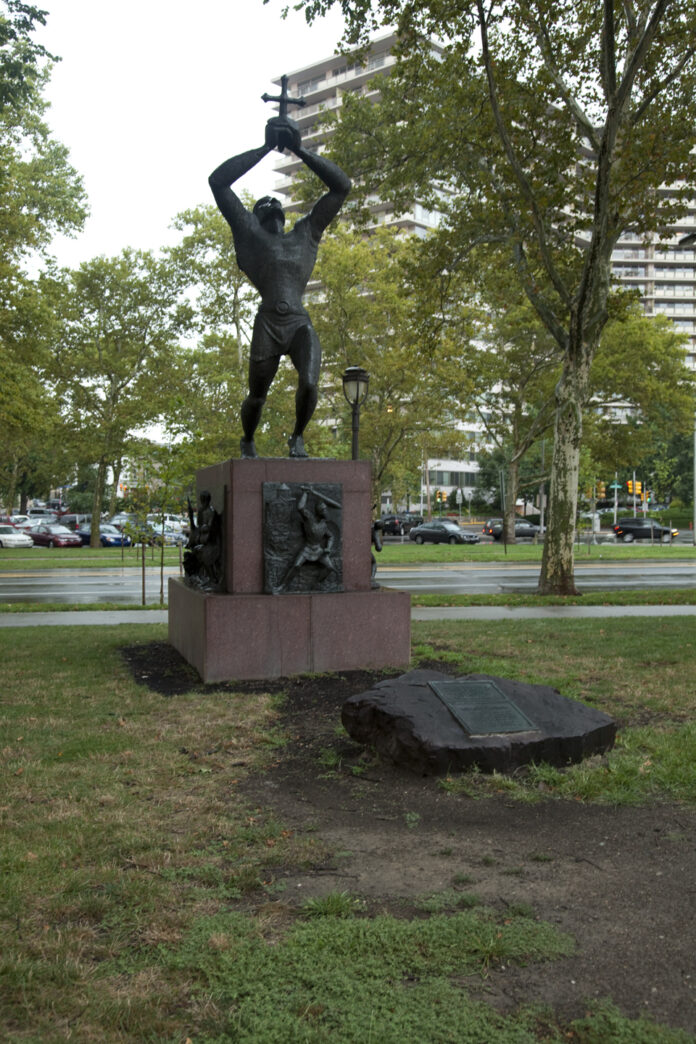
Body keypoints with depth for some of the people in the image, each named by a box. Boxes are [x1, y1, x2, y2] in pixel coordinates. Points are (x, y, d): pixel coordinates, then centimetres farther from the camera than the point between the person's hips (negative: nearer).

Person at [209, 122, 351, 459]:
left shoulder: (306, 233, 21)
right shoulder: (250, 233, 15)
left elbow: (341, 185, 21)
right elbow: (218, 181, 8)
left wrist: (300, 150, 17)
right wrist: (265, 148, 10)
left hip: (301, 326, 1)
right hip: (266, 327, -1)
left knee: (309, 384, -22)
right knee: (257, 396, 7)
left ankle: (297, 437, 7)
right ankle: (248, 441, 39)